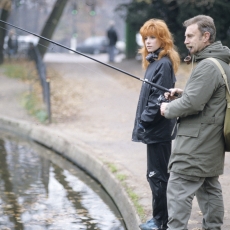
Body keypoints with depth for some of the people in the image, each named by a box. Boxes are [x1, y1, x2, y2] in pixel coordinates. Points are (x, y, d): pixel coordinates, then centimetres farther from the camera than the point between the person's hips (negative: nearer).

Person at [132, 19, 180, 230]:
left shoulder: (164, 64, -14)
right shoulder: (154, 61, 13)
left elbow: (158, 98, -19)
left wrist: (142, 122, -16)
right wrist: (142, 123, 13)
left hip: (158, 129, -10)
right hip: (155, 128, 10)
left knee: (157, 175, -4)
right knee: (157, 175, 13)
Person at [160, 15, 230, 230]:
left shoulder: (208, 66, -19)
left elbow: (192, 104, -23)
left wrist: (168, 109, -7)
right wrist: (182, 93, 10)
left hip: (196, 144, -11)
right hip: (211, 143, 11)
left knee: (179, 191, -9)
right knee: (210, 189, 16)